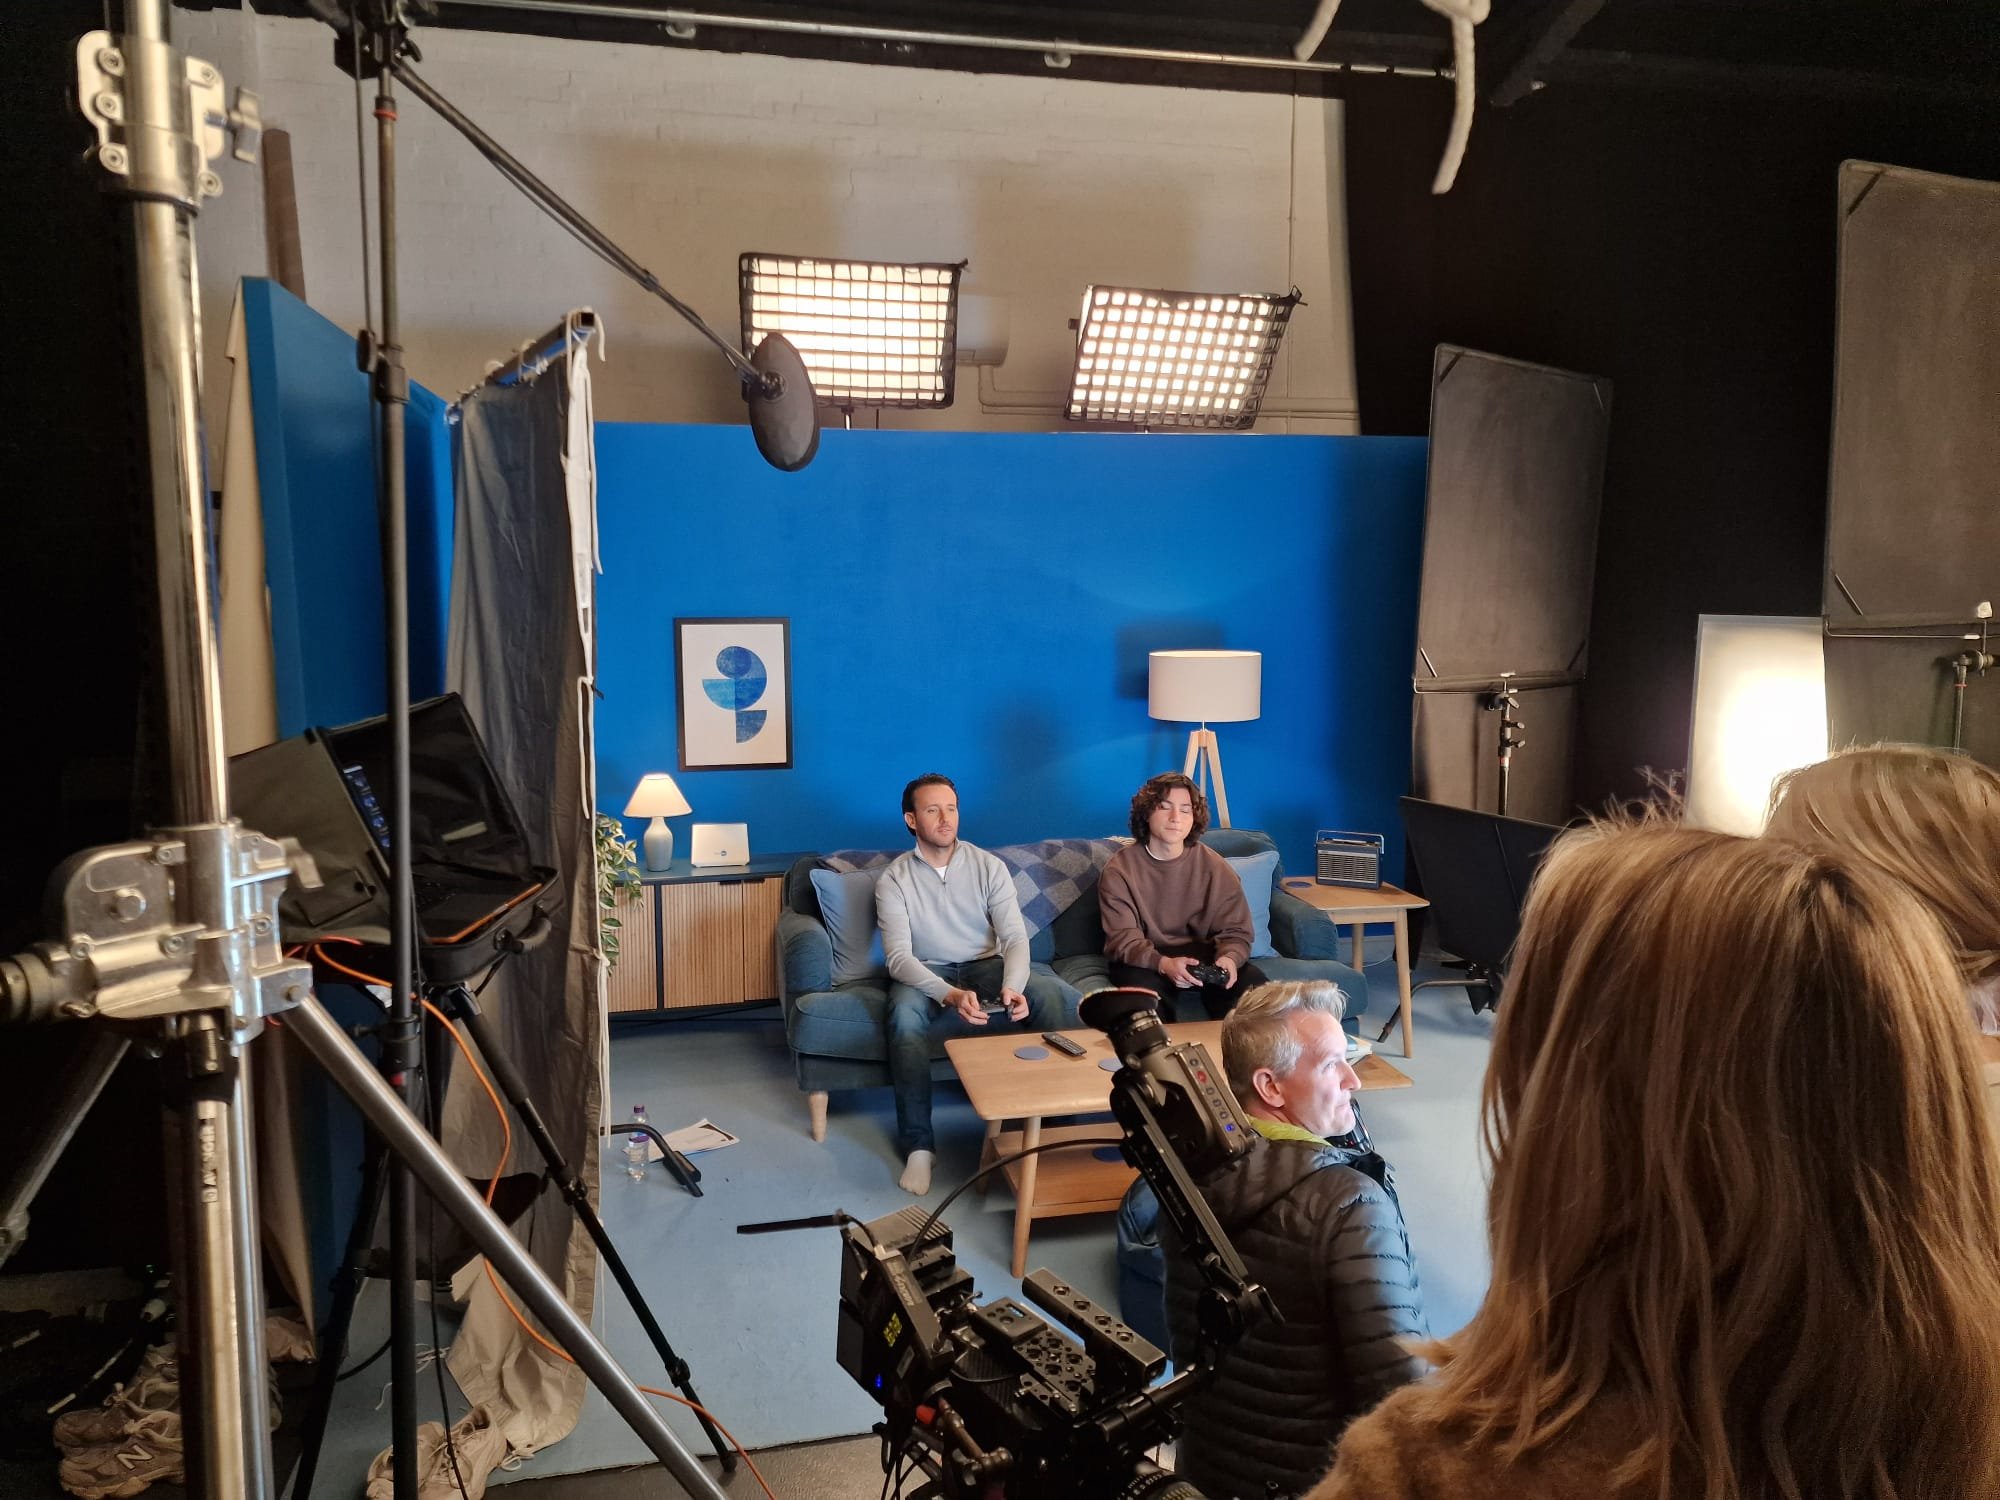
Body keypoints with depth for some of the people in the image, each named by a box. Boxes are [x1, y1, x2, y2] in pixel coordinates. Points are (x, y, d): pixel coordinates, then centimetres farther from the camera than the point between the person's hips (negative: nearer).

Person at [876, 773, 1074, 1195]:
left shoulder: (989, 867, -1)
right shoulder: (894, 880, -6)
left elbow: (1015, 938, -9)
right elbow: (898, 955, -17)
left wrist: (1012, 986, -33)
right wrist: (950, 995, -36)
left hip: (986, 968, 2)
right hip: (926, 977, -2)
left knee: (1052, 993, -28)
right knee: (905, 1013, -37)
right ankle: (917, 1145, -27)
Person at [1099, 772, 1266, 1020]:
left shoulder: (1214, 866, -1)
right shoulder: (1119, 869, -8)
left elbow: (1235, 930, 0)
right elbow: (1123, 939, -15)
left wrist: (1229, 958, -26)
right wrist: (1164, 964, -35)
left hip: (1201, 955, 3)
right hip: (1145, 961, -2)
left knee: (1253, 981, -24)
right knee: (1144, 988, -36)